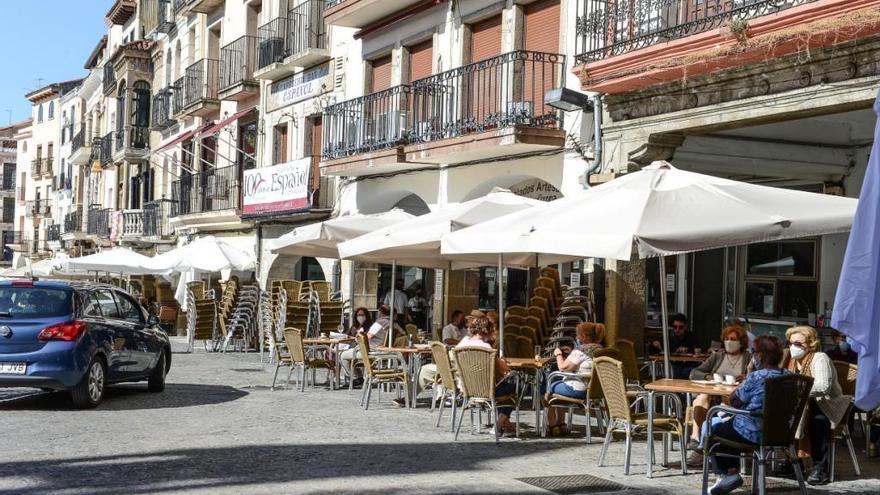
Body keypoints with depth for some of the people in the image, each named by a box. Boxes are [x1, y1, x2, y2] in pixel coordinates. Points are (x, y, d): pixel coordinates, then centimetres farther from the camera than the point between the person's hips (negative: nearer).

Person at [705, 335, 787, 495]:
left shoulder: (757, 377, -22)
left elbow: (734, 401, -9)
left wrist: (749, 373, -4)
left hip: (753, 434, -8)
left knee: (710, 425, 18)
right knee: (726, 422, 31)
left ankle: (727, 473, 15)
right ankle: (732, 470, 26)